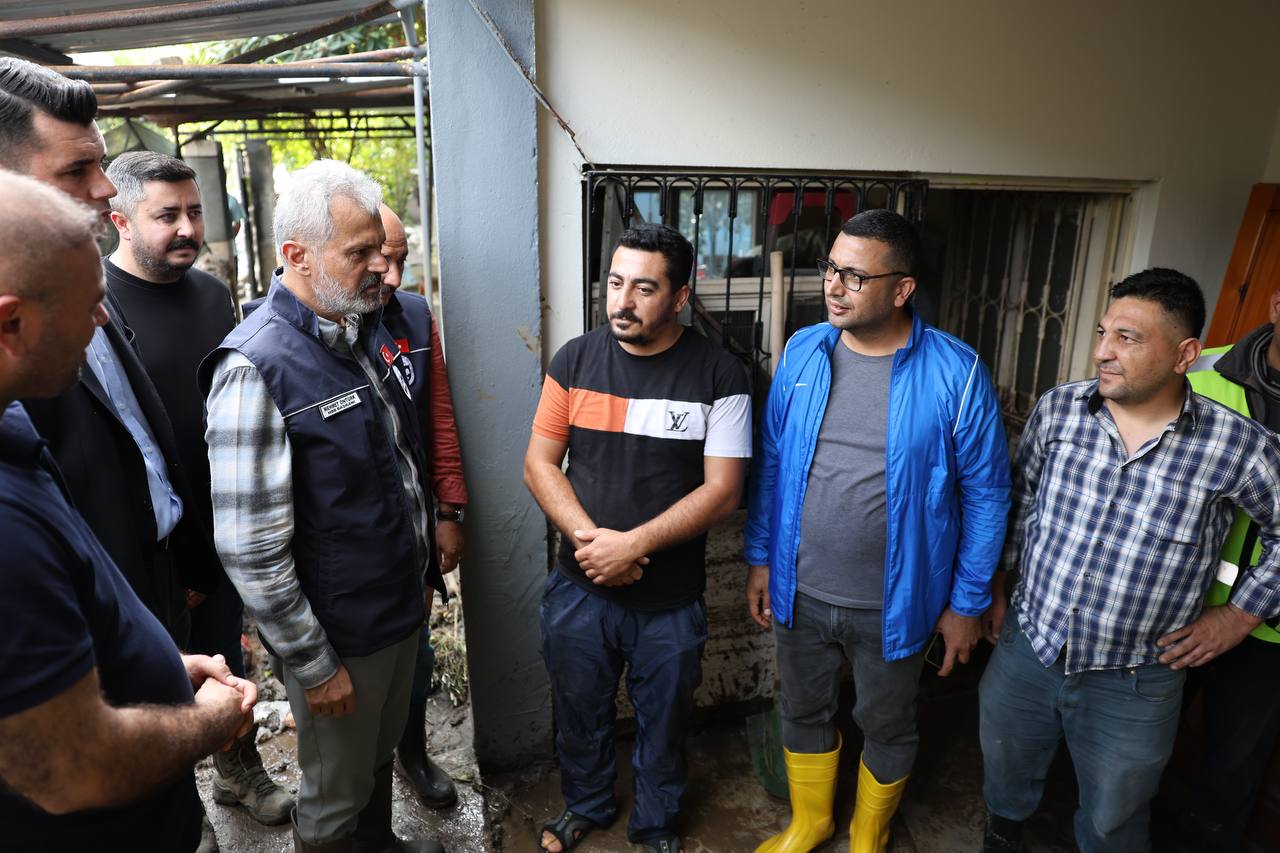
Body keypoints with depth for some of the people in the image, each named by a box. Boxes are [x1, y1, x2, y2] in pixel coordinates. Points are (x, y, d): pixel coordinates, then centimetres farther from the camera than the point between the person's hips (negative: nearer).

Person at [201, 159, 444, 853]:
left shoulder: (369, 329, 1)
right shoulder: (255, 368, -25)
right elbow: (250, 550, -24)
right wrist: (313, 666, -17)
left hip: (402, 607, 7)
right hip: (339, 636, -7)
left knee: (380, 753, 29)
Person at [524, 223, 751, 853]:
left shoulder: (718, 376, -13)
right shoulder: (575, 360, -5)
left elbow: (721, 491, -14)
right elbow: (539, 464, -3)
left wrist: (631, 544, -22)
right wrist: (589, 538, -17)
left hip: (671, 599, -2)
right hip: (578, 588, 2)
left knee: (663, 719, 20)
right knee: (580, 709, 23)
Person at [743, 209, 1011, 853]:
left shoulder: (956, 373, -16)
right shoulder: (802, 352, -5)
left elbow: (986, 494, -8)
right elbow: (770, 462, 3)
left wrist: (967, 603, -5)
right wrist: (759, 558, 5)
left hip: (893, 605, -3)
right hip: (799, 593, 3)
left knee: (887, 727, 21)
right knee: (803, 712, 22)